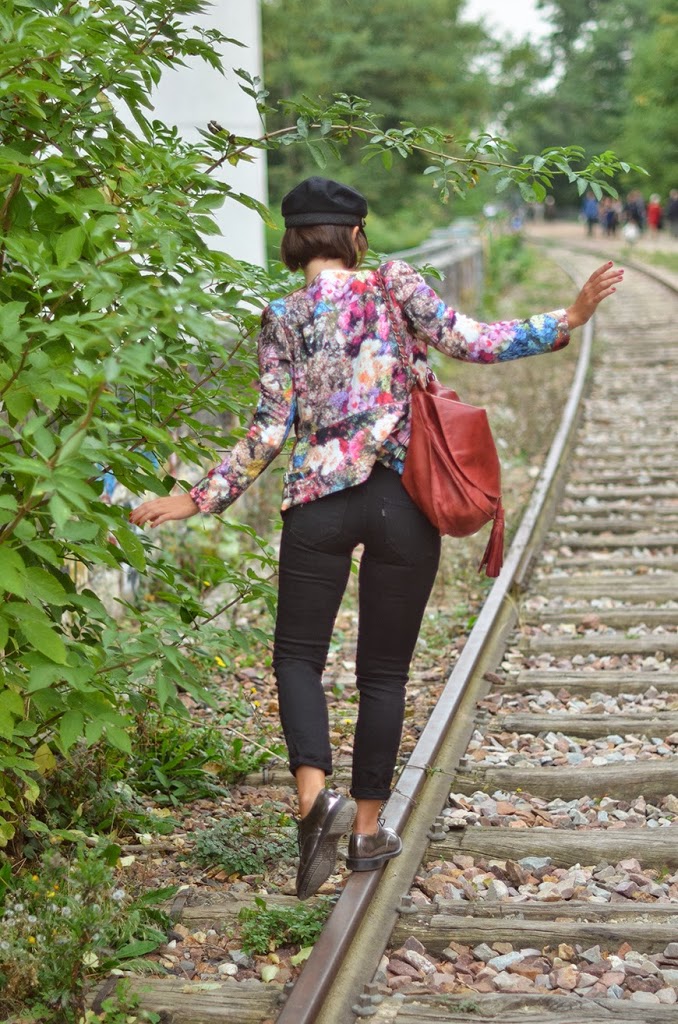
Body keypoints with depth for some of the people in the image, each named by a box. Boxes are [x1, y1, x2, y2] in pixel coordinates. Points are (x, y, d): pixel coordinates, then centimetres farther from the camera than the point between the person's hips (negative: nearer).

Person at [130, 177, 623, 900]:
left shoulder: (282, 319, 2)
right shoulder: (394, 284, 0)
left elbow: (270, 431, -1)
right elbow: (469, 342, -9)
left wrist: (198, 500, 8)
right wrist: (570, 317, -5)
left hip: (318, 501, 0)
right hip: (404, 500, 0)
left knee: (298, 656, 12)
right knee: (384, 671, 12)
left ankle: (314, 795, -12)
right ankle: (368, 828, 17)